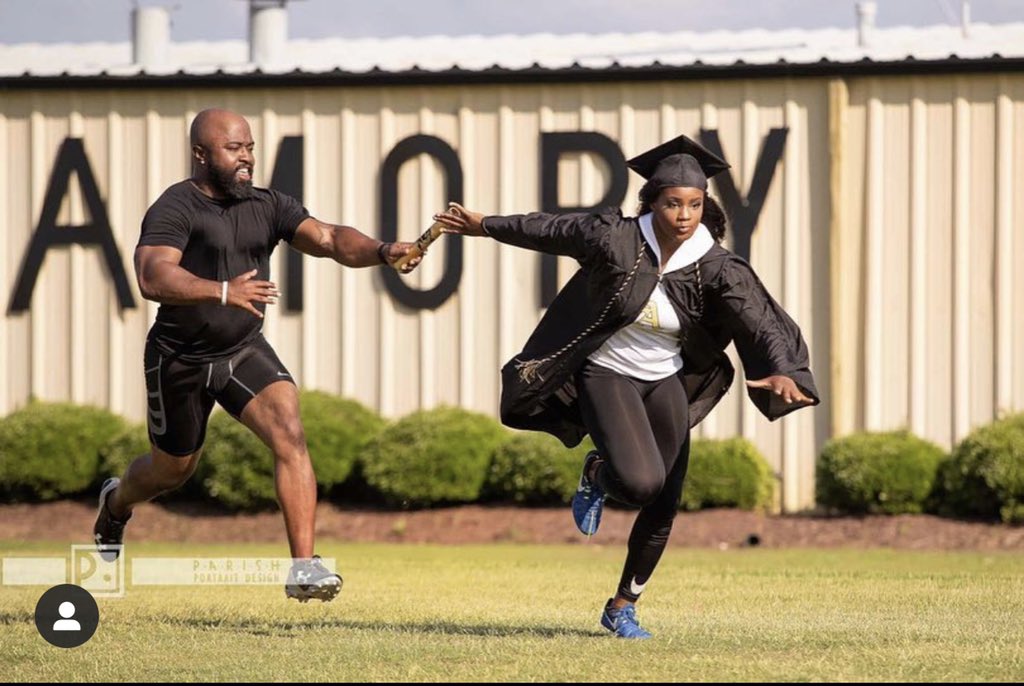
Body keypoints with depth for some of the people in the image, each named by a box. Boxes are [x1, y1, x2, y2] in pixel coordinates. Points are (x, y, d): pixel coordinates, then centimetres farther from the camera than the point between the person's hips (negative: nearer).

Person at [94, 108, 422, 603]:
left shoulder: (267, 206, 0)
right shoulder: (174, 209, -18)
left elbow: (328, 239, -10)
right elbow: (152, 278, -33)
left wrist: (381, 251, -30)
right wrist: (222, 292, -47)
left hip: (245, 351, 4)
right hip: (180, 358, -4)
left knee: (289, 435, -20)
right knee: (172, 469, 14)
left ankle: (303, 567, -22)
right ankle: (115, 504, 51)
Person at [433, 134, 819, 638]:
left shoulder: (715, 269, -17)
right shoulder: (615, 239, -21)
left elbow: (760, 322, -29)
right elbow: (548, 229, -4)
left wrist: (783, 371, -49)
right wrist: (483, 226, 10)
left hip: (667, 383, 3)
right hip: (608, 375, -3)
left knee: (662, 507, 4)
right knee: (641, 481, -26)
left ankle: (623, 608, 26)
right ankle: (598, 473, 11)